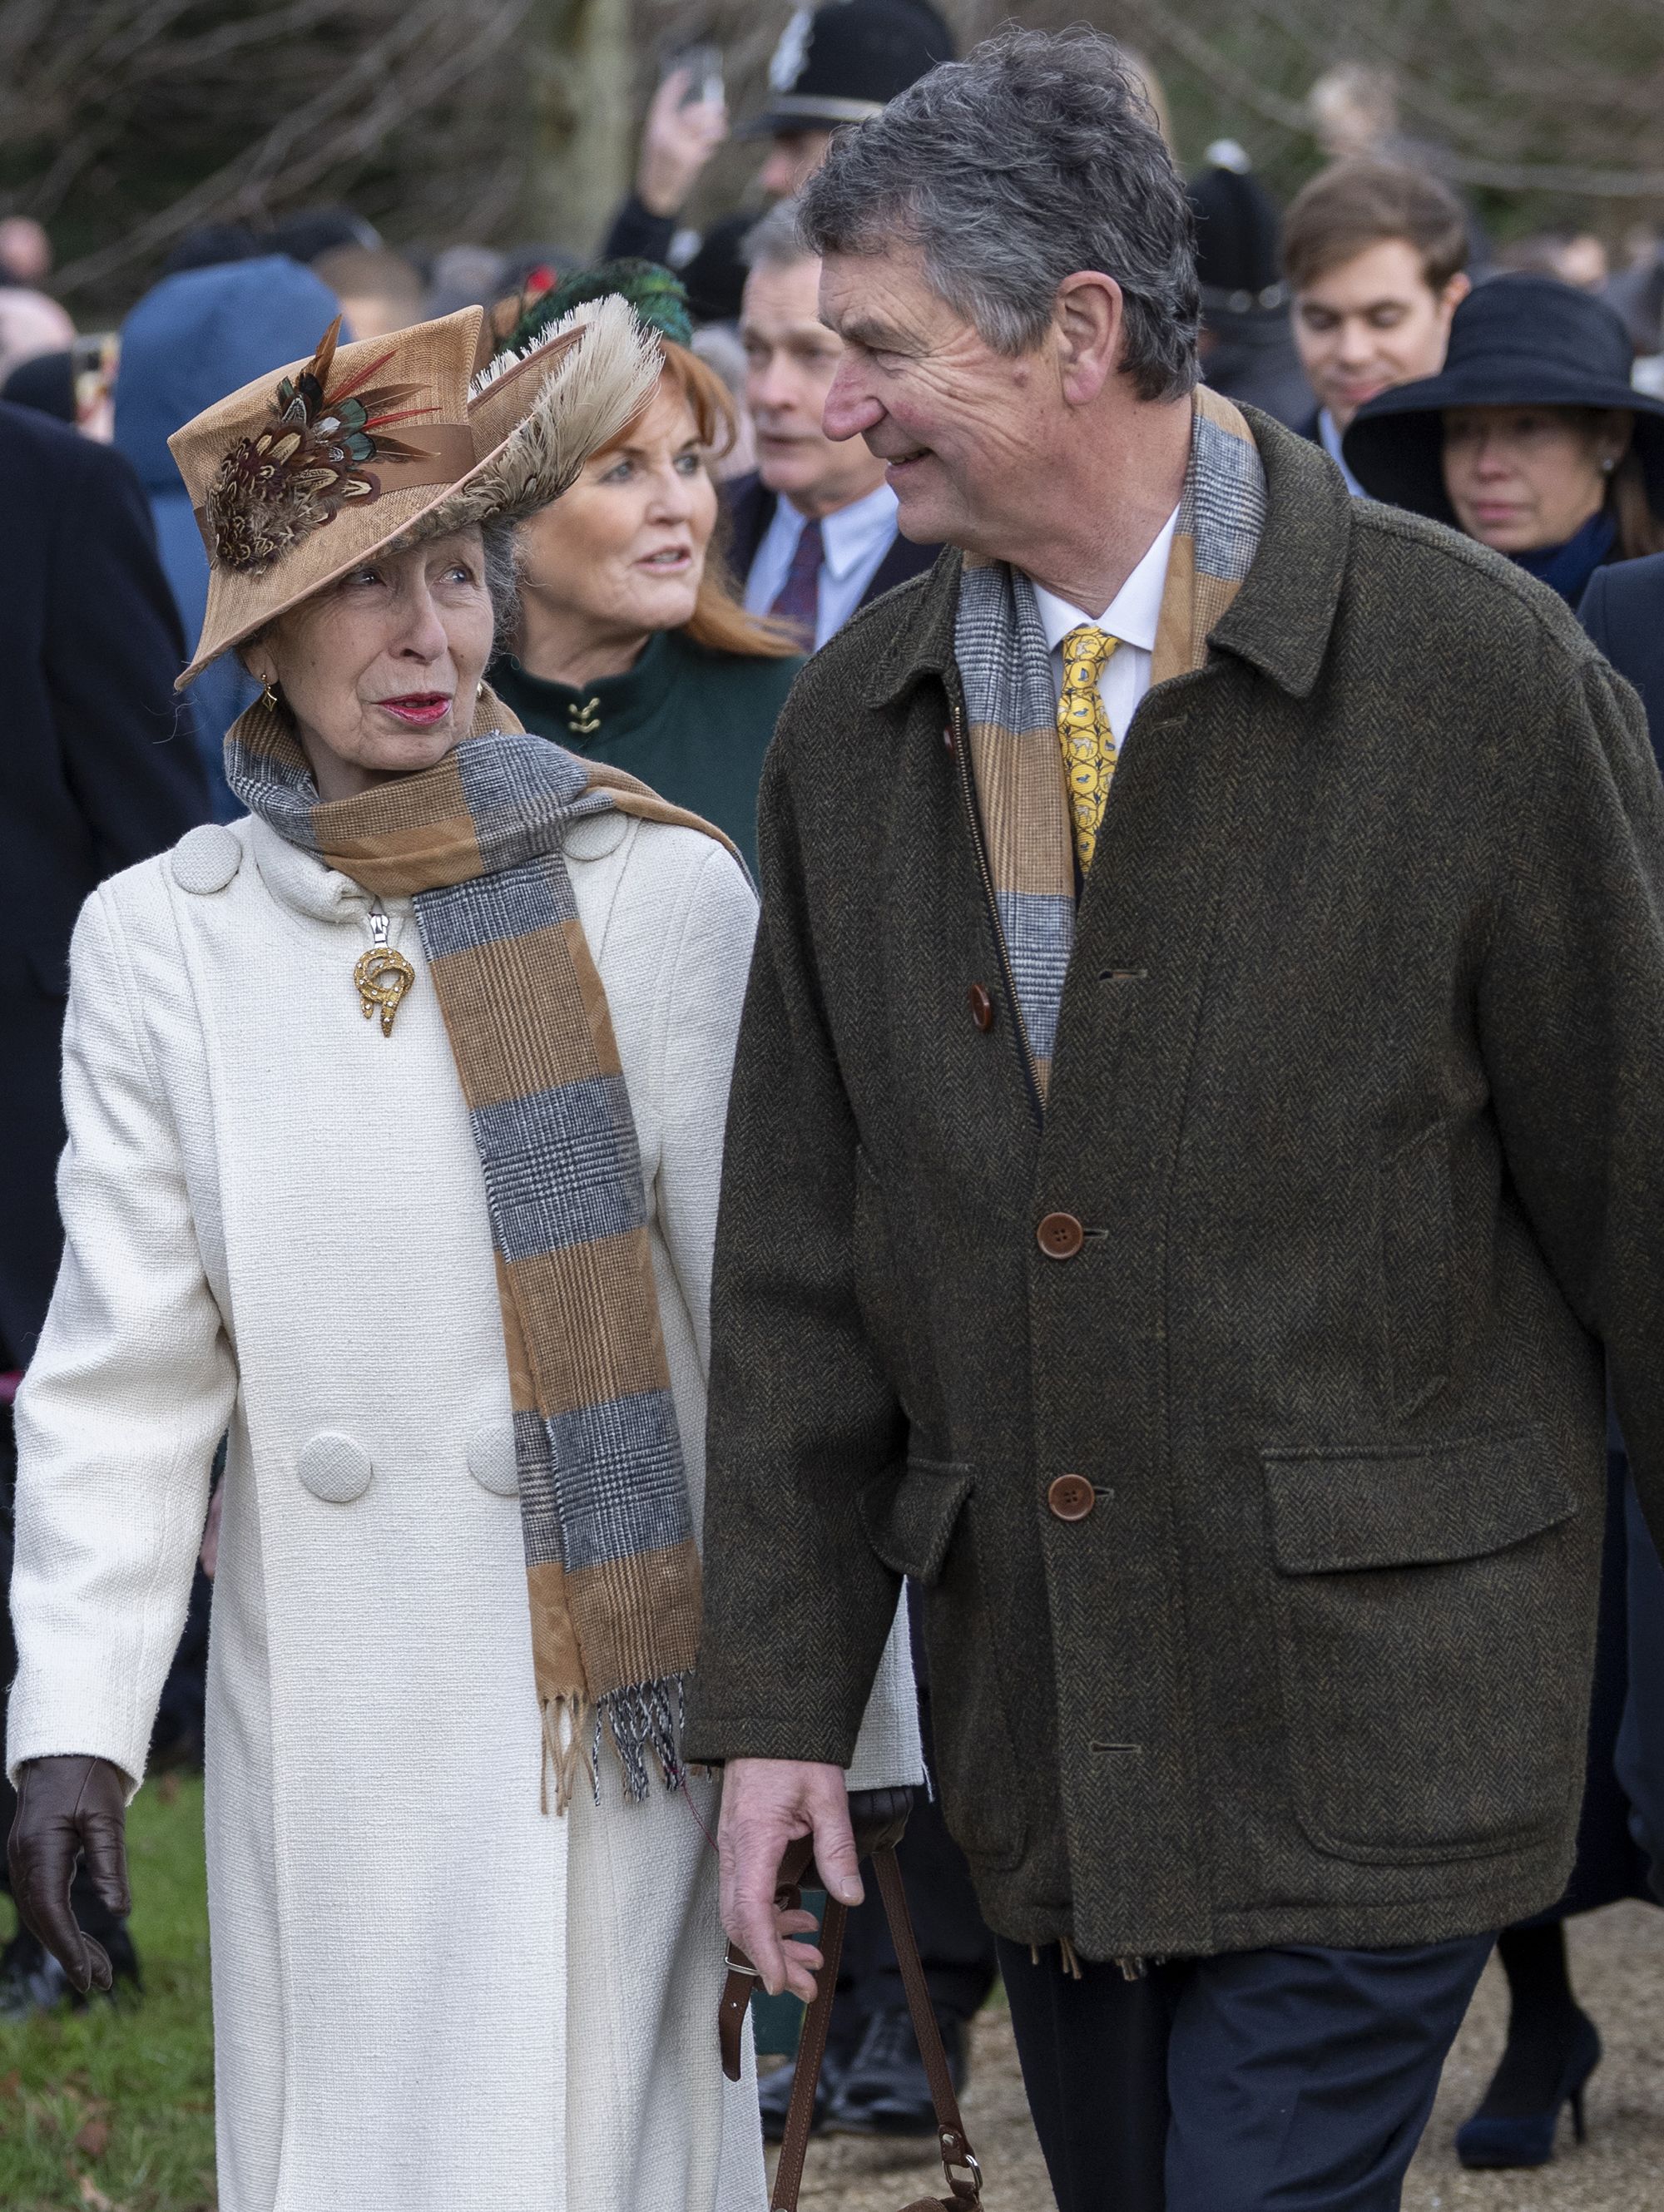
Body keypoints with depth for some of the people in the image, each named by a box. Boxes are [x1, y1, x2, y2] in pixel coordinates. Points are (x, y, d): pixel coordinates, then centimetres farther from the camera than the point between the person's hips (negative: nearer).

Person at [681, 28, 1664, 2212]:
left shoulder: (1474, 670, -9)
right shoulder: (855, 732, 7)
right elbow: (797, 1258, 9)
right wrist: (777, 1692, 5)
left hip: (1372, 1721, -5)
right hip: (1034, 1730, 5)